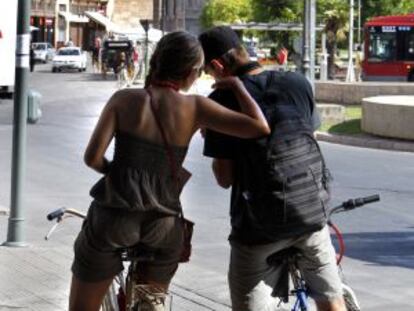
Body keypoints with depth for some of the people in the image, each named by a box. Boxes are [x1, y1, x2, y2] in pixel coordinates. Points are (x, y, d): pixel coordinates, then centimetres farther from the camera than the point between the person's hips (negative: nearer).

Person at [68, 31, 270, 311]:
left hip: (113, 219, -1)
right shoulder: (194, 107, -7)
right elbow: (260, 128, -13)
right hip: (163, 226, 1)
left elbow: (93, 157, -10)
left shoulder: (124, 99, -5)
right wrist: (237, 85, 2)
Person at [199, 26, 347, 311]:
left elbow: (225, 178, -9)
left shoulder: (222, 100, -11)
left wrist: (212, 140, 8)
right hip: (312, 213, 4)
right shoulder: (299, 83, -1)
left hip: (260, 225, -3)